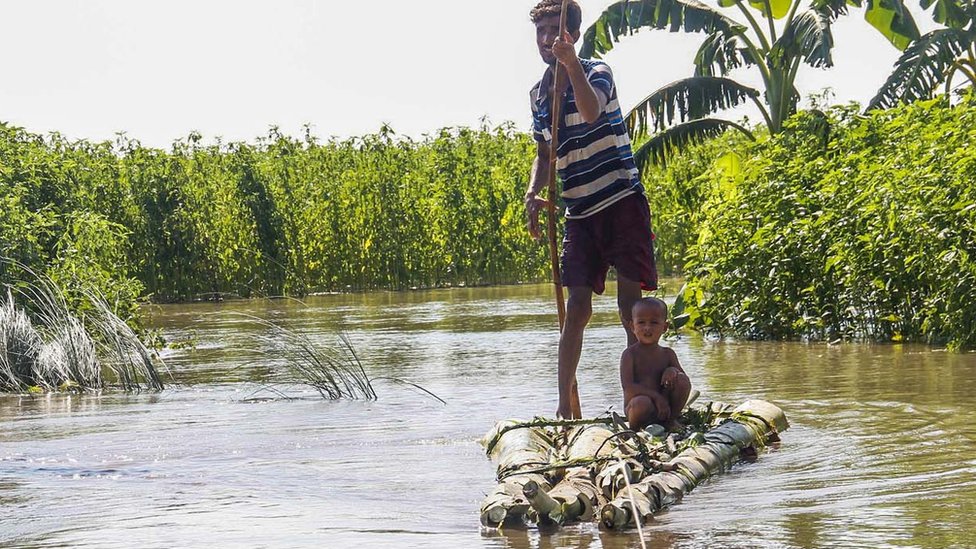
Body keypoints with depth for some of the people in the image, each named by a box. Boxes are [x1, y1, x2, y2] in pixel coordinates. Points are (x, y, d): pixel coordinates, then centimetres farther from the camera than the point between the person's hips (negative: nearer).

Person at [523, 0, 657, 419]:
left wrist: (572, 65, -40)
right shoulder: (539, 93, 12)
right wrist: (532, 195, 4)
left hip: (622, 202, -5)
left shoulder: (596, 72, -5)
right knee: (577, 309, 0)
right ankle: (567, 405, 3)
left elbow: (591, 112, -28)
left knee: (631, 308, -6)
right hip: (579, 212, 5)